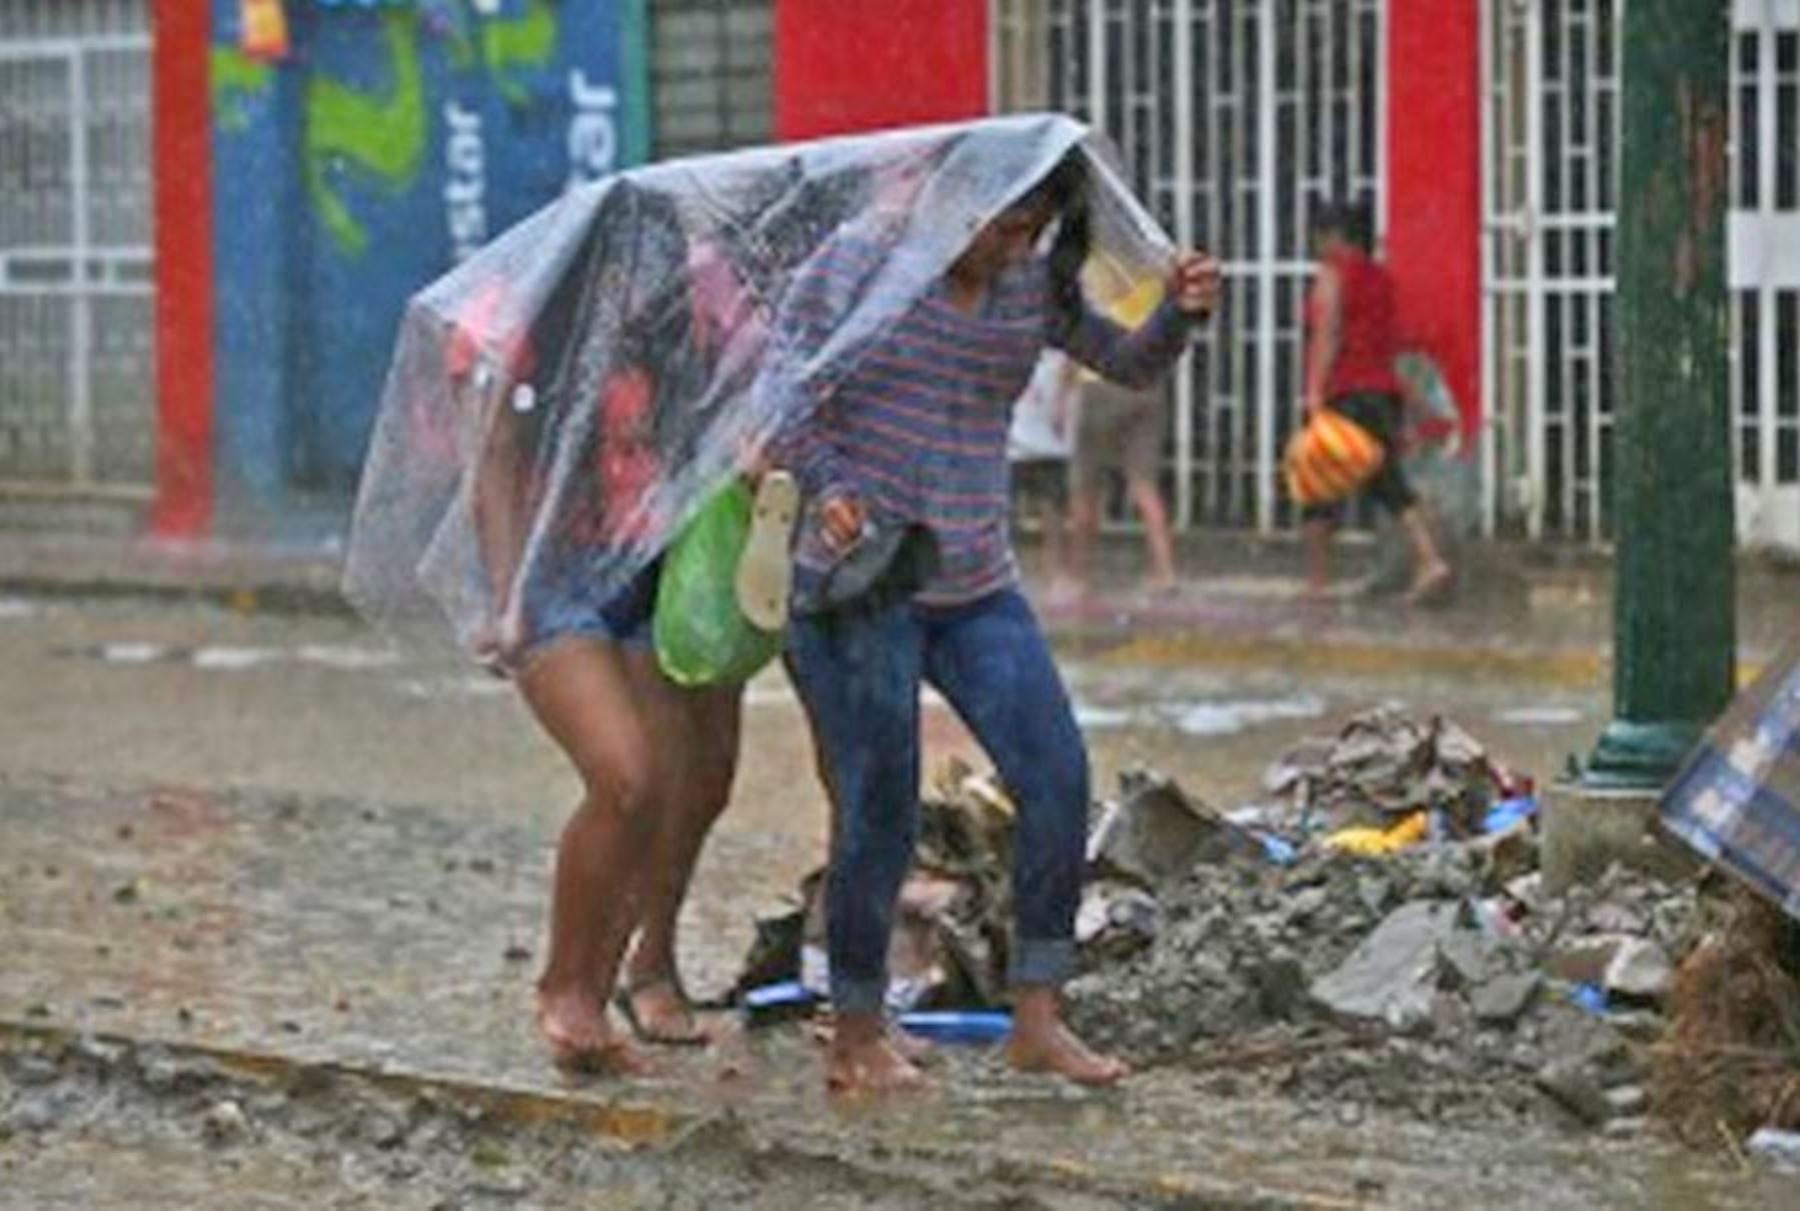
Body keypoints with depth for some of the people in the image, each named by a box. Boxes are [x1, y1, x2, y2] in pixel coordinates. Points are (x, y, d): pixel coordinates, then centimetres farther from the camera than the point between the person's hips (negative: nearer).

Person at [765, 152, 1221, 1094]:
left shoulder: (1034, 288, 6)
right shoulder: (855, 262, -6)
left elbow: (1131, 364, 11)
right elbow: (777, 388, -3)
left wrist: (1182, 312, -10)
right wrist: (825, 487, -19)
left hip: (976, 589, 5)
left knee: (1057, 777, -6)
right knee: (879, 812, -2)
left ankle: (1038, 1017, 3)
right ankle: (855, 1036, 13)